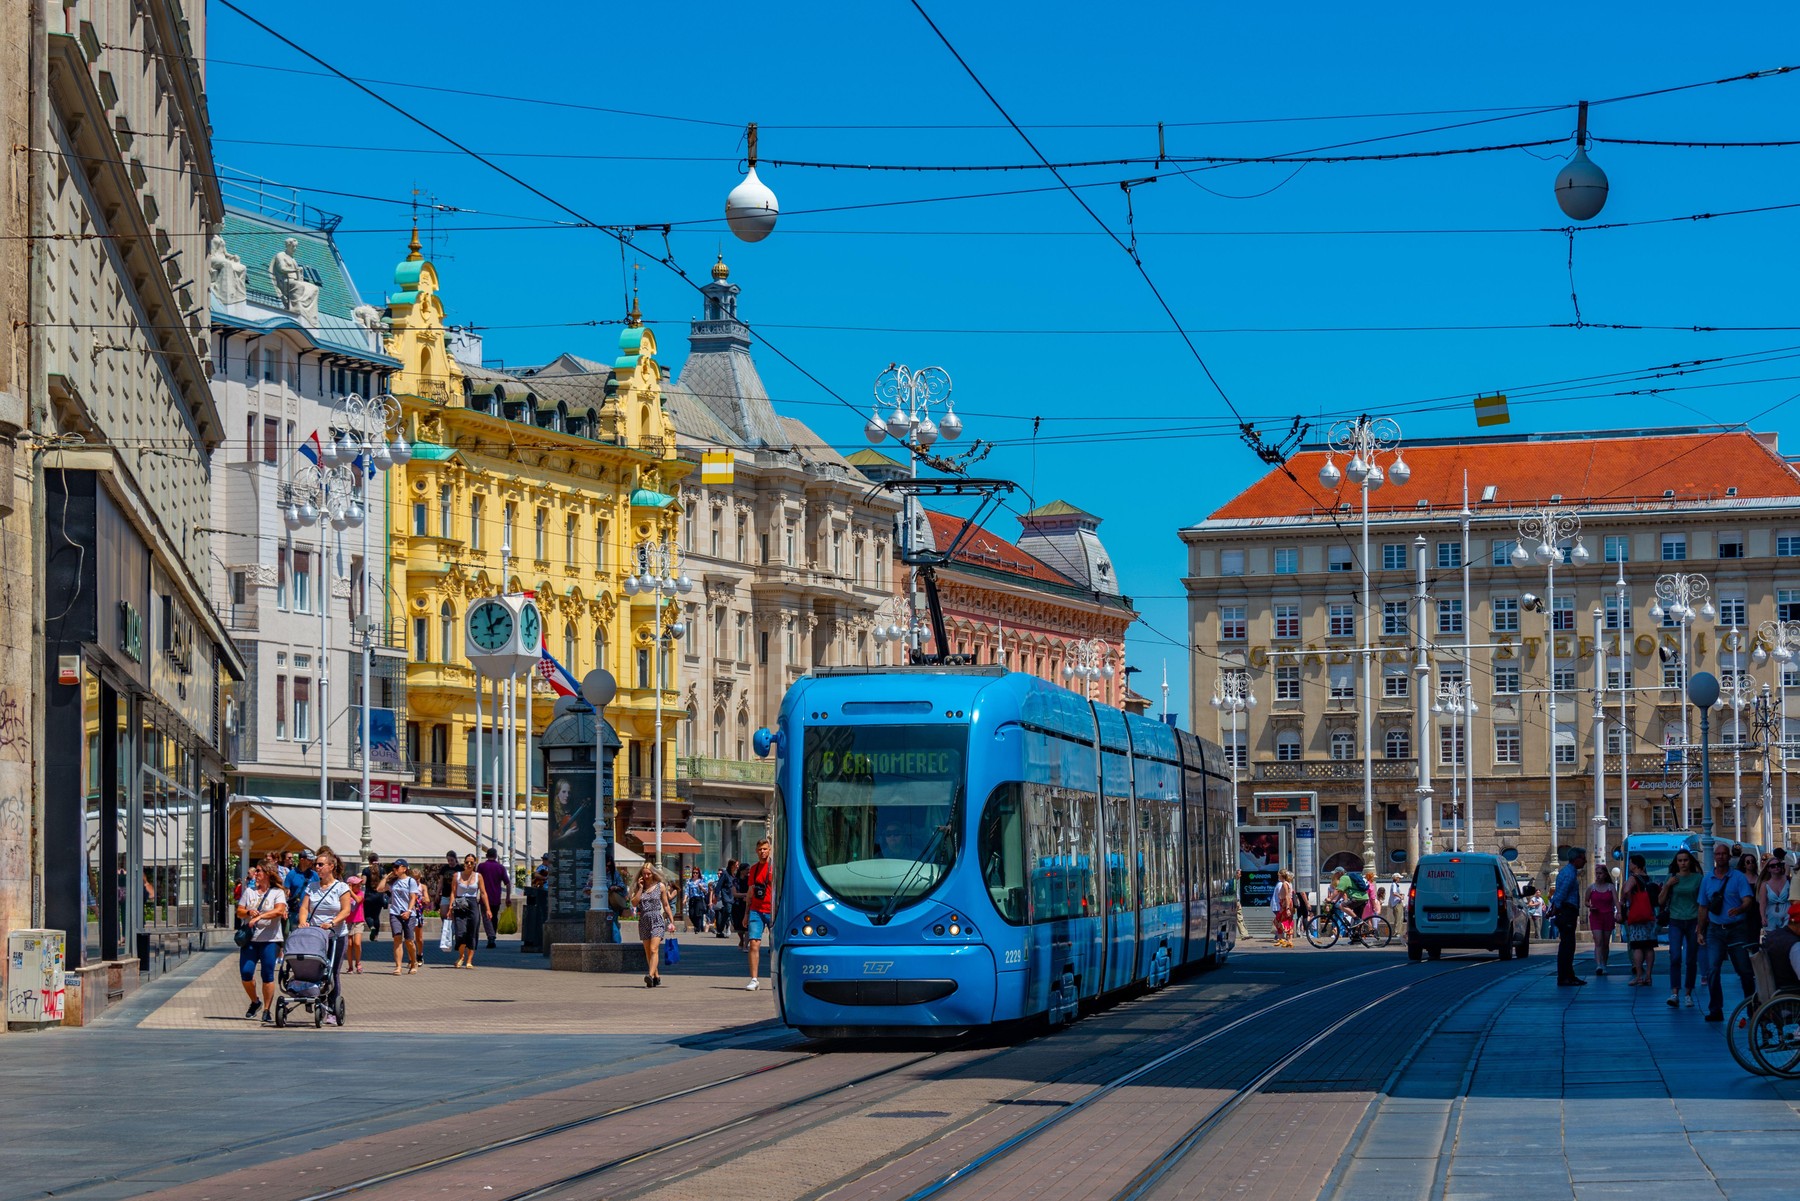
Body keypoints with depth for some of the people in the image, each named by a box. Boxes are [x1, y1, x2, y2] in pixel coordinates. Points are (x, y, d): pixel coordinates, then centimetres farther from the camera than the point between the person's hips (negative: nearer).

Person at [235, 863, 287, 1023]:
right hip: (249, 938, 4)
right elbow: (239, 912, 13)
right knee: (246, 972, -5)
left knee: (268, 975, -4)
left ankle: (267, 1010, 4)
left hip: (269, 939, -4)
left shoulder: (277, 893, 3)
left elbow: (279, 910, -14)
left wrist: (259, 917, -23)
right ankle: (255, 1002, 20)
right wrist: (248, 912, -9)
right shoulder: (249, 891, 16)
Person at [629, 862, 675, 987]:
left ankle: (650, 975, -30)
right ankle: (657, 976, 18)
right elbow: (634, 903, -2)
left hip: (657, 920, -4)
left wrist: (671, 921, 7)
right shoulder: (639, 887, 10)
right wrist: (640, 888, -5)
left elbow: (666, 905, 9)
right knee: (648, 952, 7)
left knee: (654, 949, -17)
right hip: (644, 921, 4)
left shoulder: (660, 887, 5)